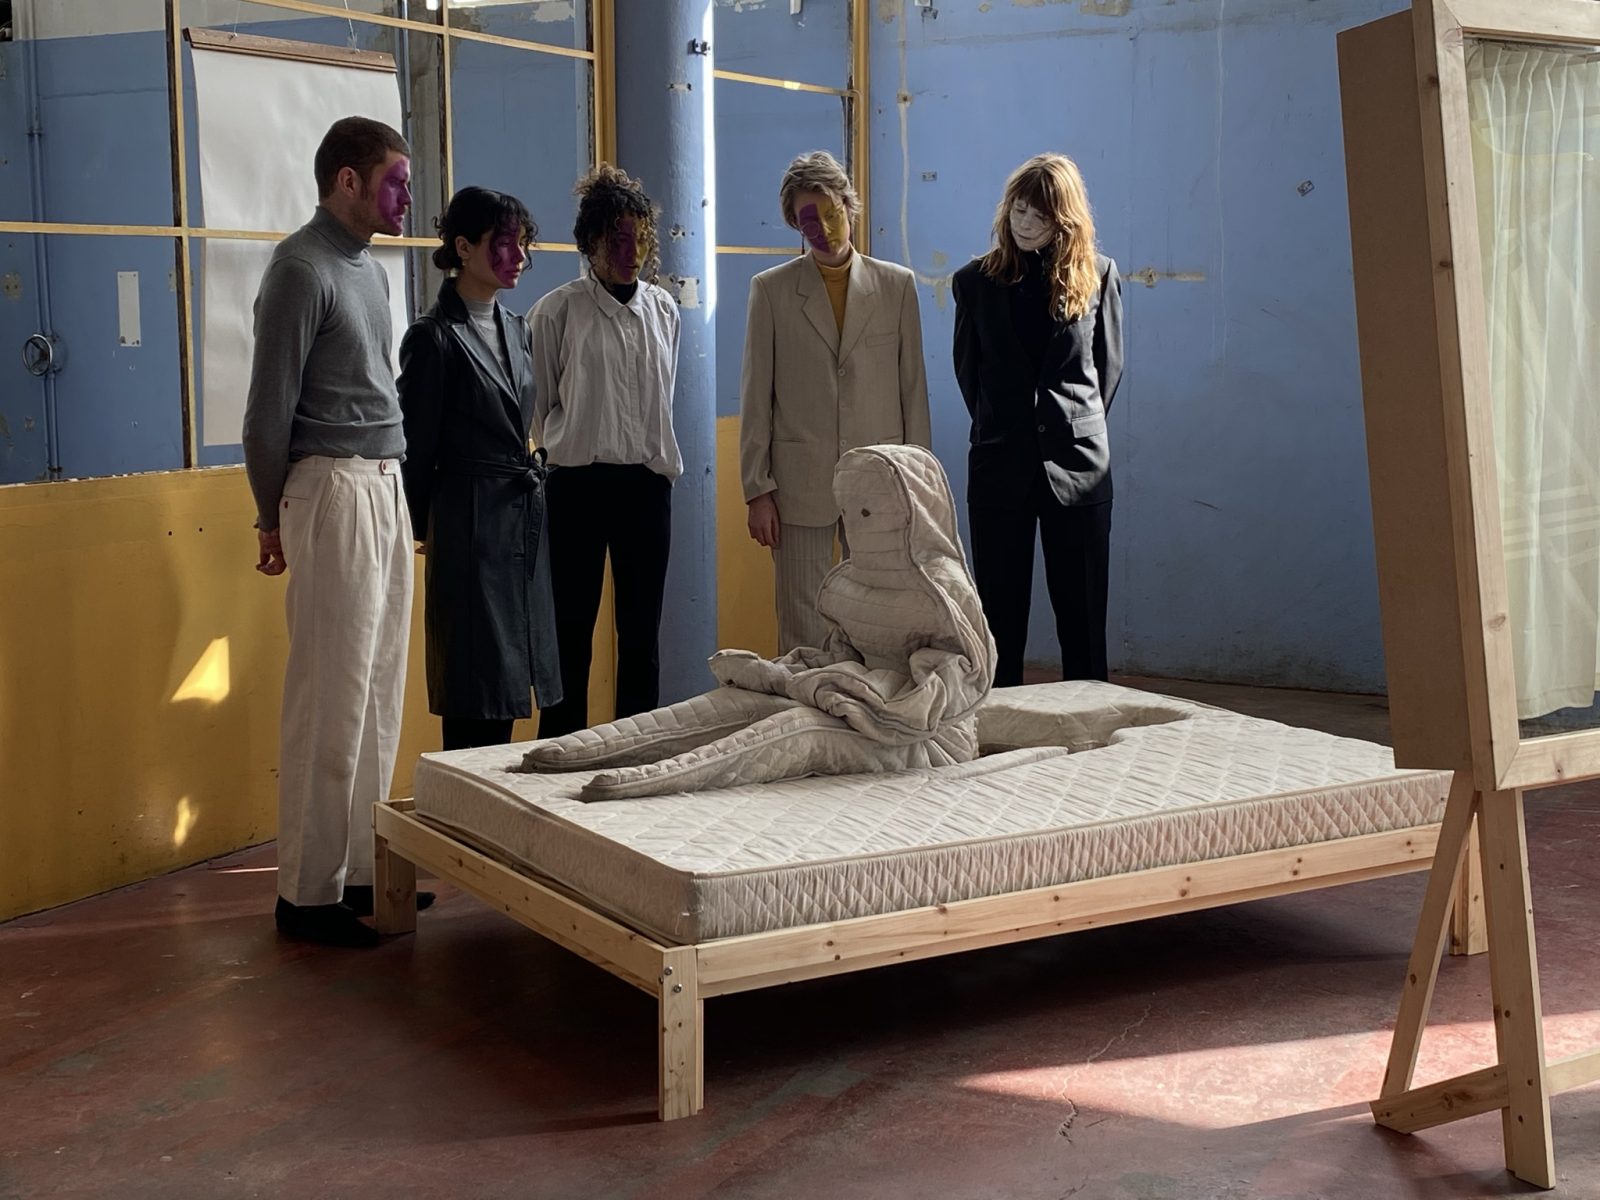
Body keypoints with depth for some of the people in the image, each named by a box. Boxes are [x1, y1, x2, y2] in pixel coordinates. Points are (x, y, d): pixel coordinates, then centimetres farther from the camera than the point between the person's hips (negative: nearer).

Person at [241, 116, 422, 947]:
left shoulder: (367, 268, 16)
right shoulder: (303, 268, -11)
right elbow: (269, 408, -11)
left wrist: (393, 487, 15)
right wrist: (272, 518, -4)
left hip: (384, 488, 9)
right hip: (333, 489, -9)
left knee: (378, 691, 11)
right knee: (331, 697, -5)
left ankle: (360, 867, 19)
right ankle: (308, 892, 2)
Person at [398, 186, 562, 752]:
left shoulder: (515, 328, 13)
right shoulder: (434, 337, -10)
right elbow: (417, 446, -6)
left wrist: (533, 473, 17)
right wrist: (424, 528, 0)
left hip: (525, 519, 7)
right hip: (471, 522, -7)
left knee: (510, 679, 10)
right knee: (476, 689, -4)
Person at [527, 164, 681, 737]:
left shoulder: (664, 309, 10)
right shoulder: (557, 311, -4)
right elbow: (537, 405, 4)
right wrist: (574, 443, 7)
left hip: (647, 482, 4)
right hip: (578, 483, -4)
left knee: (642, 631, 7)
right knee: (571, 631, 0)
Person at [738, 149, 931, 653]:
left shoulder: (897, 285, 6)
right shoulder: (771, 290, 4)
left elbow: (913, 389, 7)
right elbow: (756, 397, 3)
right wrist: (757, 489, -2)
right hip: (800, 483, -1)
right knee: (802, 630, 2)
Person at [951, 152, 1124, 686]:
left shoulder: (1097, 276, 4)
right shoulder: (975, 281, 6)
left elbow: (1108, 366, 11)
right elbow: (967, 370, 13)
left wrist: (1078, 425, 11)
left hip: (1076, 464, -1)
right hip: (999, 466, 1)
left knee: (1082, 615, 2)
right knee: (999, 613, 4)